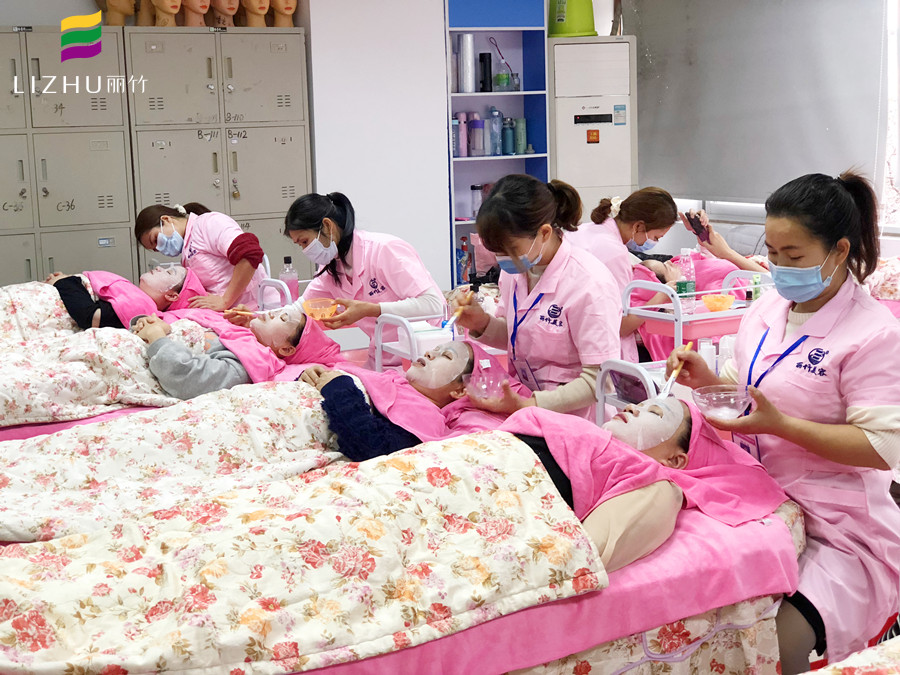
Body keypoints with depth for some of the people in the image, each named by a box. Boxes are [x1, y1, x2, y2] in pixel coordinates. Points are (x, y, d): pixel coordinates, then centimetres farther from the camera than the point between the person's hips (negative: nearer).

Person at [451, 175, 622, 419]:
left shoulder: (590, 285, -19)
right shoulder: (514, 270, 4)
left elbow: (600, 380, -17)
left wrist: (527, 406, -23)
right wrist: (482, 324, -2)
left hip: (574, 422, -7)